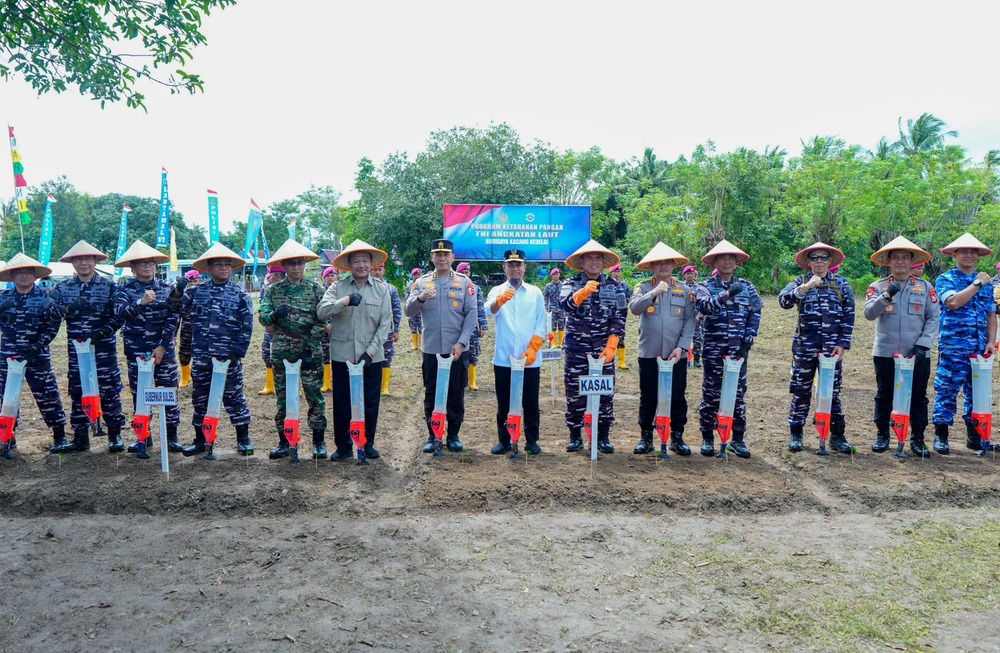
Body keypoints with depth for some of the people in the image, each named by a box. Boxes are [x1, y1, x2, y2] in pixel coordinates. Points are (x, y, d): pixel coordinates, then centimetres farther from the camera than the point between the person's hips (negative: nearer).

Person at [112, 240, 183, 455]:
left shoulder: (167, 288, 4)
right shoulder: (124, 289, 3)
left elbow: (173, 319, -2)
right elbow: (120, 312, -15)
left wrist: (162, 346, -9)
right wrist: (141, 302, -31)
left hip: (164, 348, 0)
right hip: (136, 350, 0)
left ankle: (172, 436, 9)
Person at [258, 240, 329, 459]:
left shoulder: (316, 289, -1)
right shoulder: (273, 290, 6)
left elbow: (321, 322, -5)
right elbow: (262, 317, 1)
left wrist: (310, 347, -14)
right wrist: (275, 314, -22)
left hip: (310, 352, -2)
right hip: (281, 353, 2)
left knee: (315, 398, 0)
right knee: (283, 399, 9)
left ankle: (319, 442, 13)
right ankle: (284, 442, 20)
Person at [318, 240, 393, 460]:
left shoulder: (382, 289, 4)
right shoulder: (337, 288, 2)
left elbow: (385, 323, 0)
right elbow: (321, 311, -12)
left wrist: (370, 351, -9)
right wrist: (345, 301, -28)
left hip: (372, 356, 0)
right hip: (342, 355, 0)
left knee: (371, 402, 8)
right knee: (342, 402, 7)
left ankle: (368, 444, 23)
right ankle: (343, 446, 20)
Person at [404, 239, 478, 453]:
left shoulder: (465, 282, 3)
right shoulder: (421, 282, 5)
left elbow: (472, 314, -2)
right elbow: (408, 311, -3)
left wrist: (461, 342, -11)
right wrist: (421, 298, -24)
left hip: (457, 349, -1)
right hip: (431, 349, 1)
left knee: (456, 394, 6)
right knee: (431, 394, 7)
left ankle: (453, 435, 19)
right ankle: (432, 436, 19)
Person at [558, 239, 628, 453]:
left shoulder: (615, 286, 5)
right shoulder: (572, 283, 3)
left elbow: (619, 318, 1)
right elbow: (564, 303, -17)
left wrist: (611, 346, -8)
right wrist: (583, 292, -35)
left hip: (603, 348, 1)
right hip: (576, 347, 0)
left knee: (605, 392, 3)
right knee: (574, 392, 5)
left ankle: (603, 437, 16)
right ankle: (575, 436, 17)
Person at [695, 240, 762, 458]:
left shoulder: (746, 287, 9)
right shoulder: (705, 286, 1)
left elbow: (755, 314, 7)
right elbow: (703, 305, -20)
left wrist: (748, 341, -2)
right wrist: (726, 294, -34)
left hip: (739, 349, 2)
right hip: (713, 349, -2)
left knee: (739, 393, 6)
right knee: (711, 393, 3)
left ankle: (738, 439, 16)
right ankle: (707, 438, 14)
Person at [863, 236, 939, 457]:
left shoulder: (925, 287, 7)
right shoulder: (878, 287, 3)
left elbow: (934, 318, 4)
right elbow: (869, 313, -11)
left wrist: (923, 344, -7)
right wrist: (887, 295, -26)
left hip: (917, 354, 1)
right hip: (885, 353, -1)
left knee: (918, 398, 6)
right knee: (884, 396, 9)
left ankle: (917, 439, 18)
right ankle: (882, 435, 22)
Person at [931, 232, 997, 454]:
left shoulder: (985, 282, 16)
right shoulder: (945, 279, 1)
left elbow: (991, 314, 15)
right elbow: (953, 302, -18)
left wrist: (991, 342, 4)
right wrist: (977, 284, -10)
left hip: (980, 349, 5)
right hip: (953, 347, -5)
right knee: (947, 391, -2)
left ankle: (974, 436, 21)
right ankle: (941, 436, 5)